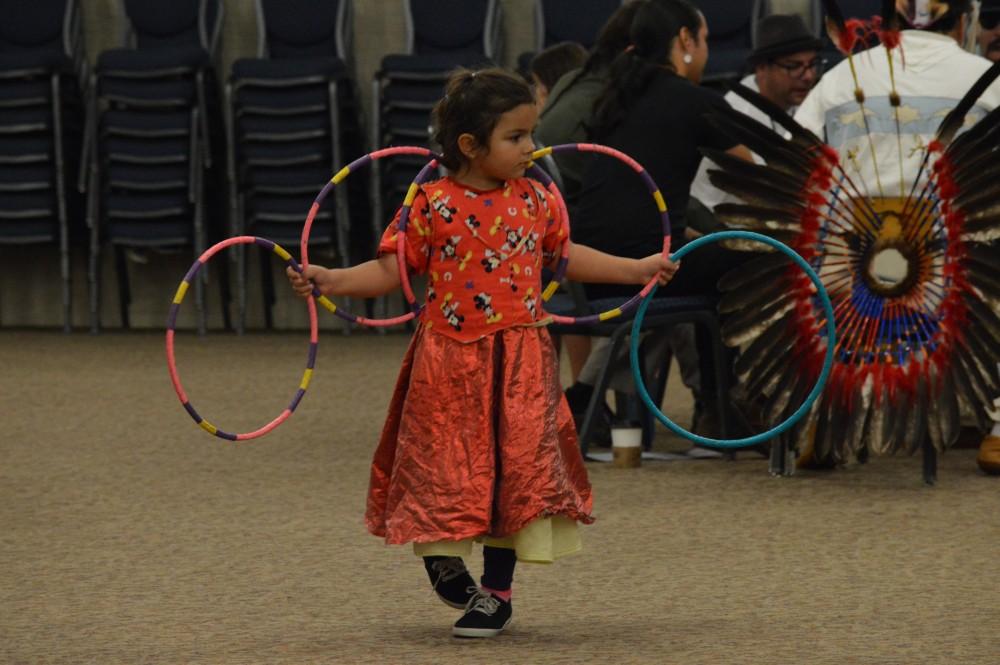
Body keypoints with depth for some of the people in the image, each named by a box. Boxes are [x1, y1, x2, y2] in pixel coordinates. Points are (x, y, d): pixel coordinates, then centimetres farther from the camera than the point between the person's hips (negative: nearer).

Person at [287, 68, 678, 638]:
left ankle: (497, 591, 13)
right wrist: (332, 281, -21)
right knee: (446, 465, 3)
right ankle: (443, 555, 31)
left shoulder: (535, 201, 4)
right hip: (449, 360, -3)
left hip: (519, 361, 3)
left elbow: (565, 255, 18)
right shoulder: (431, 206, -8)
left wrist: (637, 269, 20)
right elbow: (390, 270, -7)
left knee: (516, 464, 1)